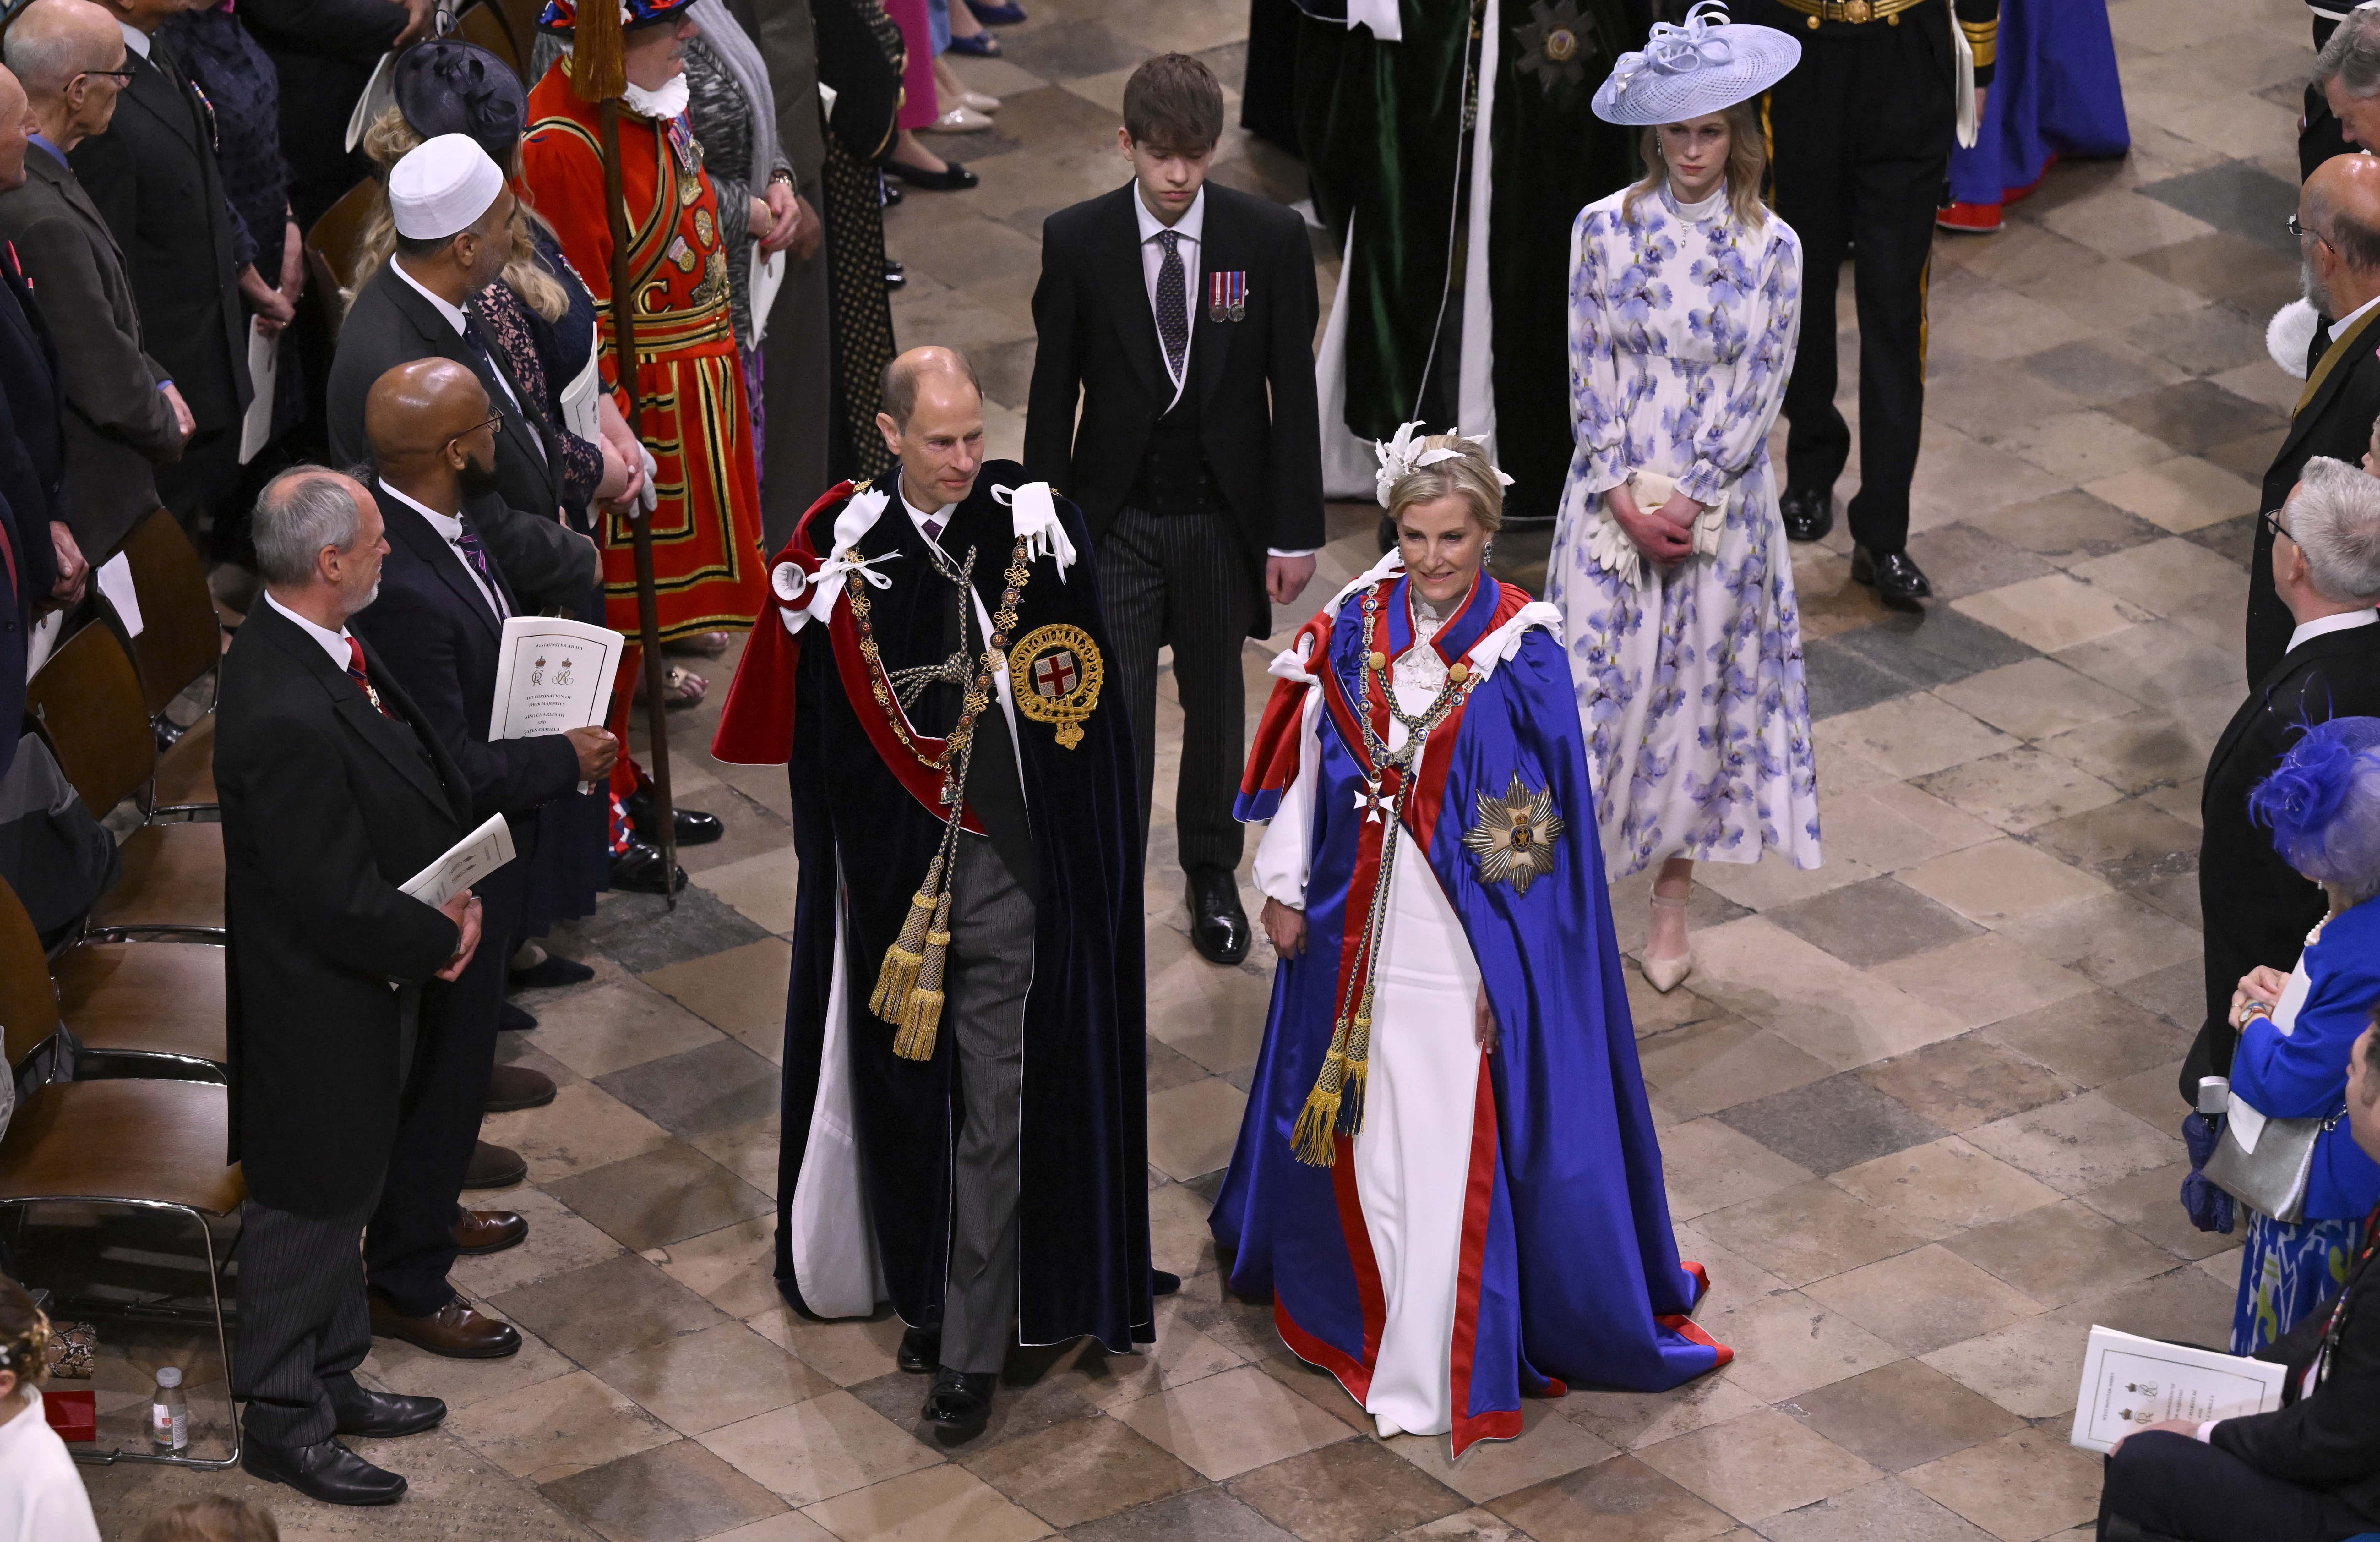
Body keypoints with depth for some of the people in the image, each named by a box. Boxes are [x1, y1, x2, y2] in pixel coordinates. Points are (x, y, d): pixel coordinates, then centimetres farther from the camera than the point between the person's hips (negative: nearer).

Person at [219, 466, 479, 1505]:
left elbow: (418, 784, 11)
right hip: (316, 1007, -10)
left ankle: (333, 1380, 42)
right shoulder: (286, 715, -34)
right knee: (306, 1206, 8)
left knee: (343, 1193, 24)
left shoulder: (323, 655, -3)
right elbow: (334, 902, -29)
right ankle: (284, 1424, 25)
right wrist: (440, 938, -13)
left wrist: (454, 892, -2)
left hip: (364, 990, 10)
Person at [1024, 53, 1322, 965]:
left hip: (1224, 514, 1)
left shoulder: (1271, 240, -9)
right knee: (1113, 719, -5)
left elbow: (1293, 391, -5)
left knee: (1217, 702, 17)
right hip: (1117, 515, -1)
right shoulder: (1077, 242, -9)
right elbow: (1053, 391, -1)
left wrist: (1296, 532, -5)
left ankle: (1213, 874, 36)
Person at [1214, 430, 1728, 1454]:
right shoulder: (1356, 629, -1)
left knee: (1456, 1144, -1)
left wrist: (1509, 970, -13)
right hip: (1364, 924, 4)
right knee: (1372, 1128, 15)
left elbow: (1544, 828, -11)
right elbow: (1308, 761, 7)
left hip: (1470, 940, -4)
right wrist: (1285, 888, 7)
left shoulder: (1521, 651, -12)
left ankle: (1429, 1368, 6)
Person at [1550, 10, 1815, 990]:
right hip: (1614, 499, 0)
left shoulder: (1772, 248, -4)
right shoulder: (1605, 229, -3)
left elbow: (1758, 390, -6)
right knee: (1596, 683, -1)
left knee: (1700, 694, 7)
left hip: (1720, 509, 0)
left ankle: (1673, 904, 21)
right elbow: (1590, 374, -4)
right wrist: (1627, 497, -12)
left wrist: (1685, 501, -12)